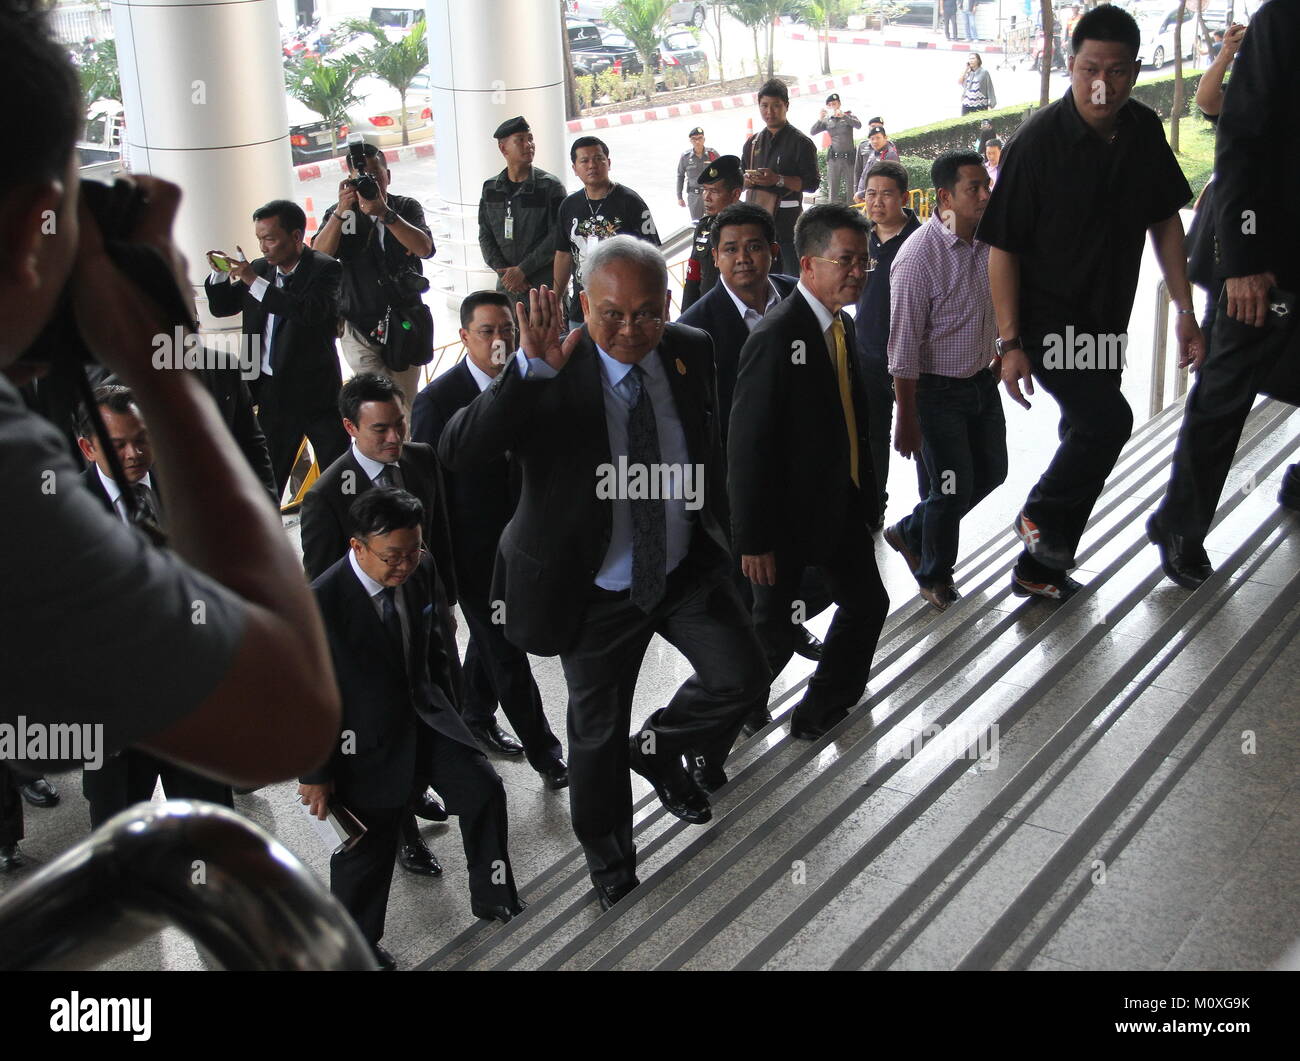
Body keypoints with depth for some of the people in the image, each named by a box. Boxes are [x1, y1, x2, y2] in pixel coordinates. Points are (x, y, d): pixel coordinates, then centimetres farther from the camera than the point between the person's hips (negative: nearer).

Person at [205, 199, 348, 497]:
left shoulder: (324, 269, -10)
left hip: (317, 392, -5)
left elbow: (312, 312, -28)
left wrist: (255, 282, -27)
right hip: (272, 394, 5)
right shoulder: (259, 268, 6)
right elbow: (221, 307, 15)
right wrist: (220, 273, -4)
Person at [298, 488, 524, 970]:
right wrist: (316, 775, -12)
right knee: (369, 849, 6)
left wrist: (444, 703, 18)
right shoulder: (321, 604, -26)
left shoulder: (420, 570, -8)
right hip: (368, 741, -5)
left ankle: (493, 898, 17)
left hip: (426, 714, 5)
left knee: (483, 789, -4)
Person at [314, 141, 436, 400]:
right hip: (359, 328, -1)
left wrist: (385, 213, -27)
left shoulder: (407, 207, 4)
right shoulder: (338, 214, 3)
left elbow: (425, 249, -16)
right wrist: (342, 211, -26)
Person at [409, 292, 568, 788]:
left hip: (516, 542, 6)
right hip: (474, 551, -6)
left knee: (491, 637, 23)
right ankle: (545, 752, 13)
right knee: (506, 652, 1)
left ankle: (476, 719, 44)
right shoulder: (436, 400, -16)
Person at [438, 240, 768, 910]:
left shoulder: (691, 351, -9)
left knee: (741, 677, -6)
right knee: (598, 731, 13)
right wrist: (530, 370, -47)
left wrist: (718, 528, 18)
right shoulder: (551, 377, -24)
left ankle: (659, 748, 27)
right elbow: (456, 452, -37)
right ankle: (606, 854, 41)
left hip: (688, 570, 4)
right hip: (597, 591, -3)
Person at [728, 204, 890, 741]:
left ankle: (821, 710, 36)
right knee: (775, 631, 4)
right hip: (788, 511, -8)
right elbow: (747, 447, -23)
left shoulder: (843, 326, 5)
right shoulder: (774, 337, -23)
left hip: (841, 503, 9)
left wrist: (865, 495, 13)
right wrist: (753, 540, -21)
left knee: (867, 603, 17)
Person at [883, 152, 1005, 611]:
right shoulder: (918, 257, -23)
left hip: (982, 380, 7)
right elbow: (904, 348, -21)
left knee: (991, 471, 17)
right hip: (938, 388, -7)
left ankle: (909, 532, 37)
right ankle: (935, 577, 27)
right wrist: (907, 421, -18)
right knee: (954, 486, 0)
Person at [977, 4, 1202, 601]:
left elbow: (1164, 219, 10)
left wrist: (1185, 310, 6)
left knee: (1086, 437, 12)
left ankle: (1040, 569, 29)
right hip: (1046, 321, -7)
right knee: (1108, 418, -23)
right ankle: (1040, 518, 4)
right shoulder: (1037, 142, -18)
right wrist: (1010, 343, -18)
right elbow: (1002, 248, -15)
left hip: (1106, 321, 7)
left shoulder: (1144, 131, -2)